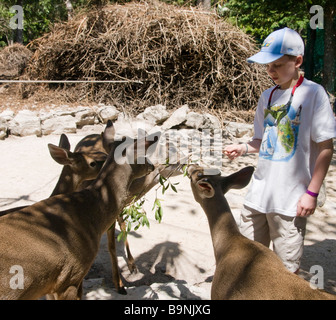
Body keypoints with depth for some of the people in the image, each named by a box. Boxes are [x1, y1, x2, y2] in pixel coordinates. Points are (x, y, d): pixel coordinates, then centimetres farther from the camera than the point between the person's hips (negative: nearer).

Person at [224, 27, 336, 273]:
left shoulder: (313, 93, -10)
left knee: (287, 267, 7)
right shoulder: (267, 96, 8)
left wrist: (312, 192, -12)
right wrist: (244, 148, -2)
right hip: (259, 194, 6)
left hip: (291, 198, -6)